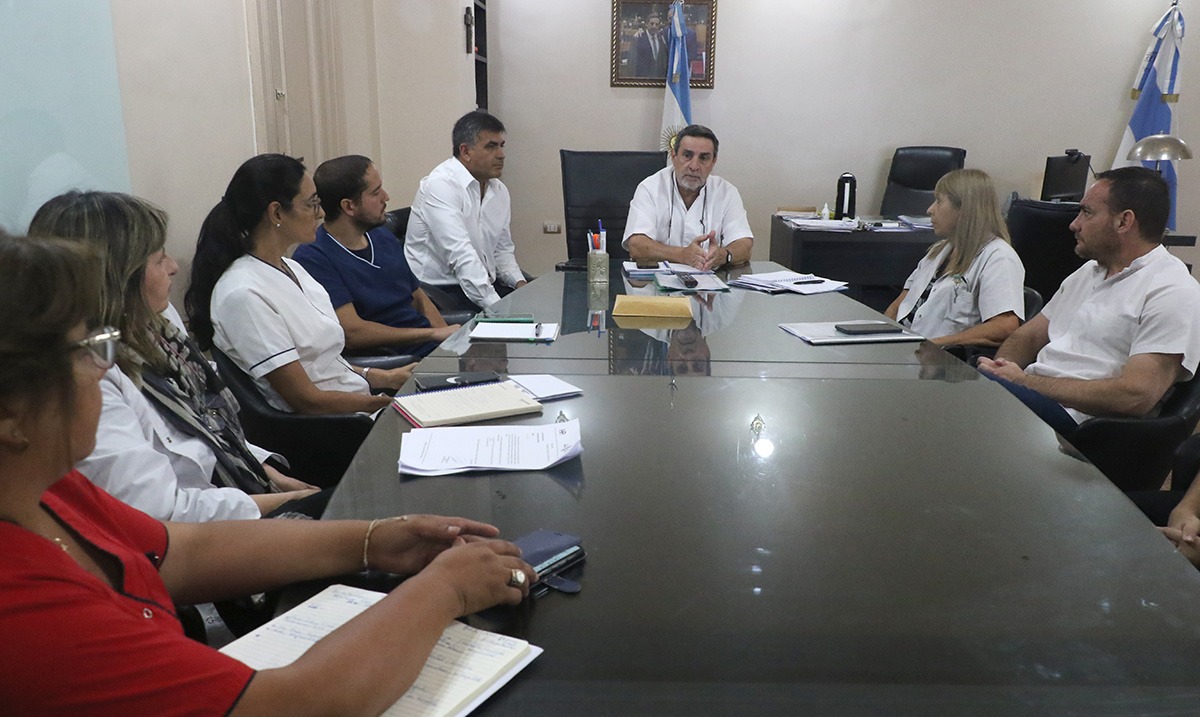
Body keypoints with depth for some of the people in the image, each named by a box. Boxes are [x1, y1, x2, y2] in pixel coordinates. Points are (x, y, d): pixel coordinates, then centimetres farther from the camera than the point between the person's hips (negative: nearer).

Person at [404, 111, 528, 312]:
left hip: (485, 284, 8)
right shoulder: (441, 185, -16)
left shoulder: (499, 190, 10)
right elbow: (461, 256, -25)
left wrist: (519, 282, -4)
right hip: (439, 291, -8)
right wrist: (498, 308, -30)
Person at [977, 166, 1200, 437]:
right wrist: (1002, 368, -4)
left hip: (1074, 419, -8)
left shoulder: (1173, 293, -5)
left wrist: (1025, 381, -14)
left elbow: (1136, 396, -17)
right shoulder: (1087, 273, 22)